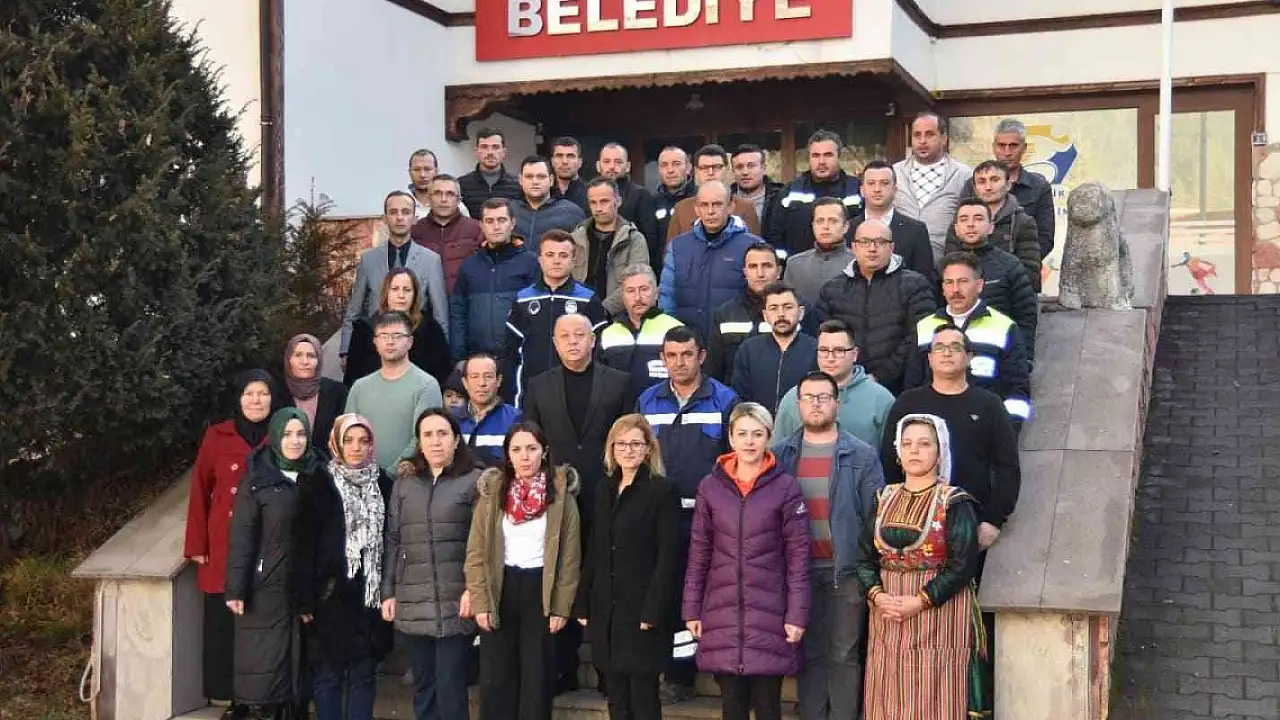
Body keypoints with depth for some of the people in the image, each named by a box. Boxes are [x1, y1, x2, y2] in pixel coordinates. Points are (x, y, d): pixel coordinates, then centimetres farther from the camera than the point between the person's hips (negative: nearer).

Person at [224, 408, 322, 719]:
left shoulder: (319, 478, 4)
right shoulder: (257, 480, -5)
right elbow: (241, 537, -8)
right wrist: (236, 589, -13)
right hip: (266, 587, -3)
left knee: (299, 661, 8)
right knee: (264, 661, -1)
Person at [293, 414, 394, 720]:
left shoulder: (383, 485, 8)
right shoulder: (317, 485, -3)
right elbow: (303, 545, -7)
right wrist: (304, 600, -12)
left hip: (371, 597, 3)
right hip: (330, 597, -3)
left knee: (363, 676, 7)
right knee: (328, 677, 3)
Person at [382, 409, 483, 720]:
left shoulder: (474, 480, 0)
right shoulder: (404, 483, 13)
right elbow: (392, 541, 12)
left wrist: (473, 589, -14)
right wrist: (388, 592, 7)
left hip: (455, 603, -4)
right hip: (413, 603, 4)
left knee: (450, 688, -4)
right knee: (423, 687, 10)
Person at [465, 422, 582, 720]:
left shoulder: (561, 494, -3)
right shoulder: (492, 492, 1)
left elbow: (570, 556, -2)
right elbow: (477, 552, 0)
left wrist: (561, 607, -7)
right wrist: (480, 603, -8)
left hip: (541, 590, -1)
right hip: (501, 588, 1)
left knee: (538, 678, 6)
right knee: (495, 678, 4)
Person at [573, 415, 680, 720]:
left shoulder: (662, 491, -6)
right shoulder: (605, 490, 13)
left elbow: (667, 557, -11)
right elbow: (594, 552, 15)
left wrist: (652, 611, -17)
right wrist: (583, 605, 9)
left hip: (641, 609, -6)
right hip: (606, 610, 6)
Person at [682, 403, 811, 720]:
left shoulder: (786, 487, -2)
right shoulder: (710, 487, 5)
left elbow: (798, 555, -3)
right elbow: (698, 552, 8)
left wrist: (798, 613, -8)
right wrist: (692, 609, 5)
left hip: (769, 611, -2)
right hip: (722, 611, 2)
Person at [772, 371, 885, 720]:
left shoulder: (862, 455, -1)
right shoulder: (779, 454, 5)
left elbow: (874, 517, -2)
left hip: (846, 570, -2)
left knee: (844, 655, 4)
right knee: (809, 653, 10)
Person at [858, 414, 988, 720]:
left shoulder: (954, 504, -4)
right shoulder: (884, 500, 11)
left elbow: (963, 563, -12)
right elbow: (865, 557, 7)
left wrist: (920, 601, -17)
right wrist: (878, 595, -11)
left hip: (939, 618, -4)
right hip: (887, 617, 4)